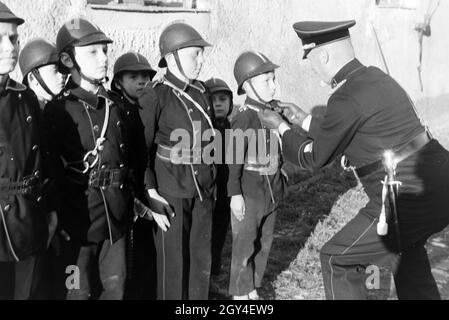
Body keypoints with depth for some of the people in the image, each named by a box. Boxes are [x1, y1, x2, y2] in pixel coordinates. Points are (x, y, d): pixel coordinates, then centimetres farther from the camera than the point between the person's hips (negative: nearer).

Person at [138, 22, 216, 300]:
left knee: (202, 257, 14)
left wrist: (213, 183, 13)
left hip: (204, 190, 5)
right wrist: (151, 195, -15)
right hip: (171, 193, -5)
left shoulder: (201, 92, 6)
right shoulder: (155, 97, -12)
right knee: (173, 261, 6)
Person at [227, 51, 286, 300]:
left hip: (272, 191, 7)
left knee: (265, 242, 16)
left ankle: (253, 288, 32)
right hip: (249, 191, -7)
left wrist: (279, 182, 17)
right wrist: (235, 194, -19)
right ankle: (240, 292, 21)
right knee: (244, 244, 5)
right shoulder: (244, 118, -17)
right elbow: (234, 158, -18)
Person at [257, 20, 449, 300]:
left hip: (410, 201, -9)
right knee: (405, 247, 35)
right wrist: (304, 120, 27)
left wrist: (282, 128, 10)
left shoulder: (347, 97, -17)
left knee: (337, 259, 9)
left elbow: (314, 158, -5)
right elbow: (341, 136, 22)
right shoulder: (375, 77, 11)